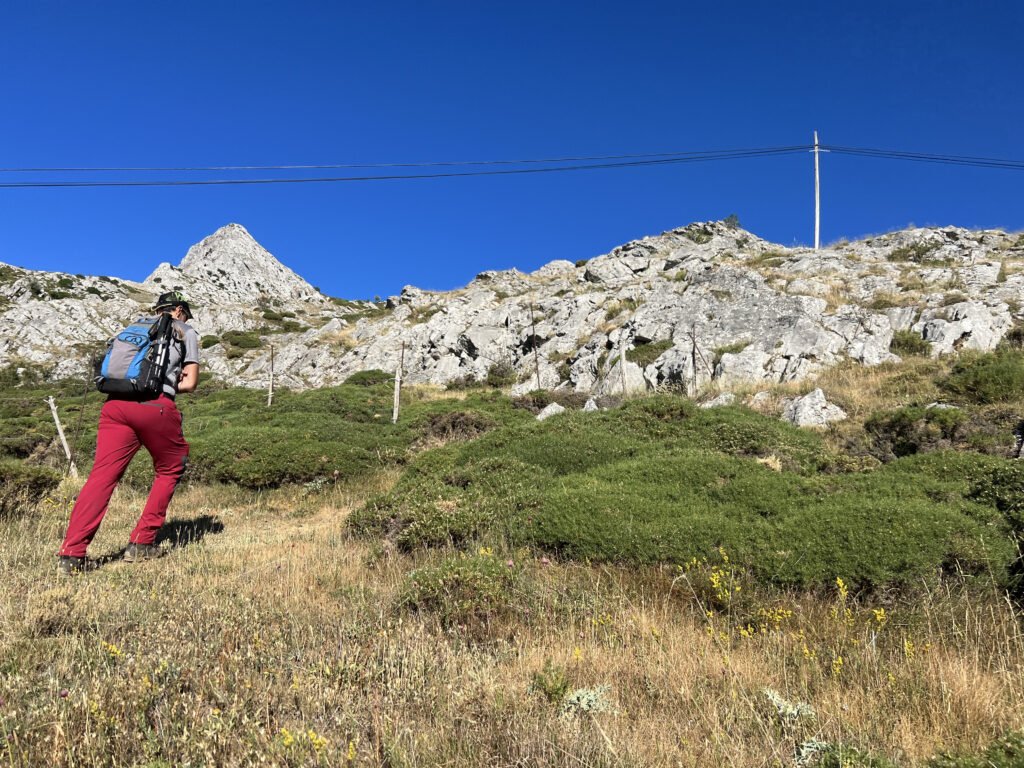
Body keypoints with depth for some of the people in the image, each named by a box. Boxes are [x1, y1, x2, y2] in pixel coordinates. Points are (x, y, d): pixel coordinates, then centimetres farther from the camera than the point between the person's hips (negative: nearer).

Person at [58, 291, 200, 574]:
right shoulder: (186, 331, 17)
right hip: (156, 406, -4)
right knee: (169, 471, 16)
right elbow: (190, 382, 10)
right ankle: (142, 543, 13)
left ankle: (72, 554, -13)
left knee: (103, 475, -3)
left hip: (116, 403, 4)